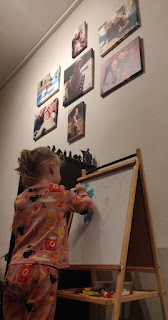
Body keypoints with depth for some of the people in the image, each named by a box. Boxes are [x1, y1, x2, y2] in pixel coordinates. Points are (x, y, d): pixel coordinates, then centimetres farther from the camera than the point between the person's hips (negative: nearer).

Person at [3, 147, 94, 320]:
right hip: (42, 270, -5)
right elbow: (87, 206, 12)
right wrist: (81, 191, 34)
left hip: (14, 272, 6)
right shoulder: (59, 192, -3)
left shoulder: (19, 200, 9)